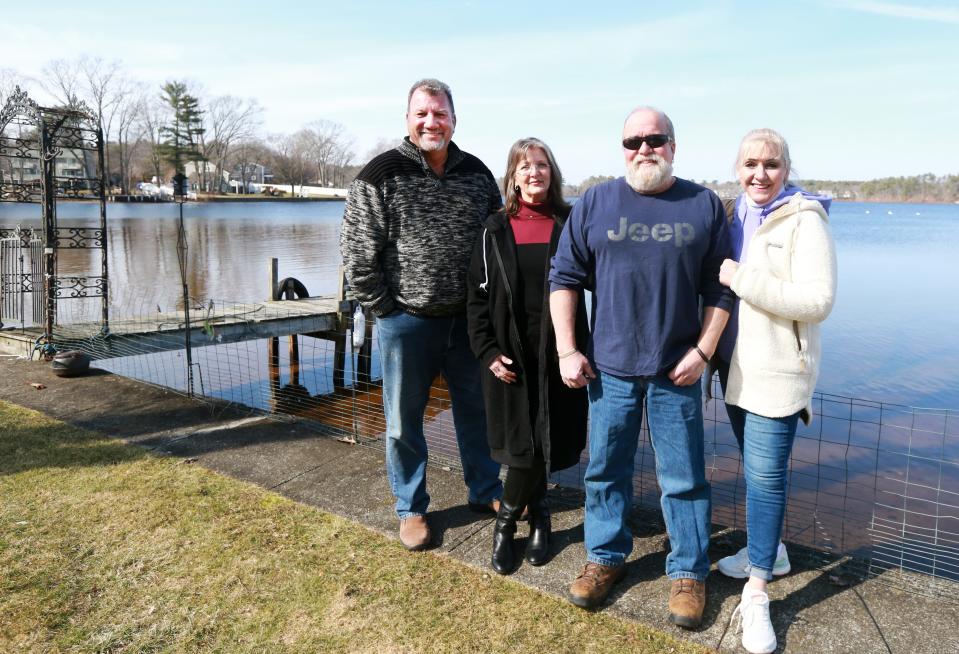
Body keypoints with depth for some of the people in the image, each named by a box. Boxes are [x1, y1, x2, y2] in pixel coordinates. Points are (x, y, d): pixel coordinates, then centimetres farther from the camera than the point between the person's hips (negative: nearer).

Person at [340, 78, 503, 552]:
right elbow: (357, 253, -9)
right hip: (407, 321, -3)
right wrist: (384, 309, -8)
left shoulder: (476, 173, 3)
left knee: (476, 408, 16)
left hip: (467, 318, 4)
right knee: (404, 419, 9)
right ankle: (410, 508, 27)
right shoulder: (381, 175, -10)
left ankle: (485, 490, 36)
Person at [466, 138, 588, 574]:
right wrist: (488, 351, -5)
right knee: (522, 446, 2)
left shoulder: (570, 223, 3)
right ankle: (538, 517, 25)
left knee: (544, 444, 4)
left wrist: (578, 349, -9)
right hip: (510, 357, 0)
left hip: (557, 354, 0)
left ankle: (507, 521, 25)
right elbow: (478, 295, 4)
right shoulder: (496, 229, 4)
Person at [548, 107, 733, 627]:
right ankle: (605, 556, 31)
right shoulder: (595, 203, 2)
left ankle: (688, 572, 26)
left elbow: (719, 288, 4)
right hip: (608, 368, 1)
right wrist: (567, 351, -3)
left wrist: (702, 351, -5)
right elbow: (564, 277, 3)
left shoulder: (704, 206, 2)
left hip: (676, 370, 0)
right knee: (605, 470, 12)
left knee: (683, 478, 8)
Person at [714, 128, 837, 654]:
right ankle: (769, 550, 39)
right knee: (755, 467, 19)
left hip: (778, 369, -7)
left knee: (766, 475, -4)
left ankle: (757, 591, 8)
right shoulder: (735, 215, 7)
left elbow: (817, 301, -21)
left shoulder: (804, 220, -13)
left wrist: (742, 279, -22)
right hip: (735, 364, 7)